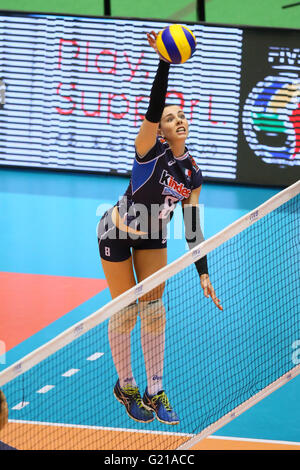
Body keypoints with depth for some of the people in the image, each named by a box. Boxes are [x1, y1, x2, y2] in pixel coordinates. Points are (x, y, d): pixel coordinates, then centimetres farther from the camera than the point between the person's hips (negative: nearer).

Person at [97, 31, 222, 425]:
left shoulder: (193, 175, -6)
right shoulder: (151, 150, -22)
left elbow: (192, 229, -1)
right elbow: (153, 107, -40)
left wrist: (204, 275, -4)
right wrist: (164, 62, -54)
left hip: (152, 238, 5)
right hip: (117, 234, -5)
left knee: (154, 312, 5)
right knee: (125, 313, 0)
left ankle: (155, 393, 14)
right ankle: (125, 386, 18)